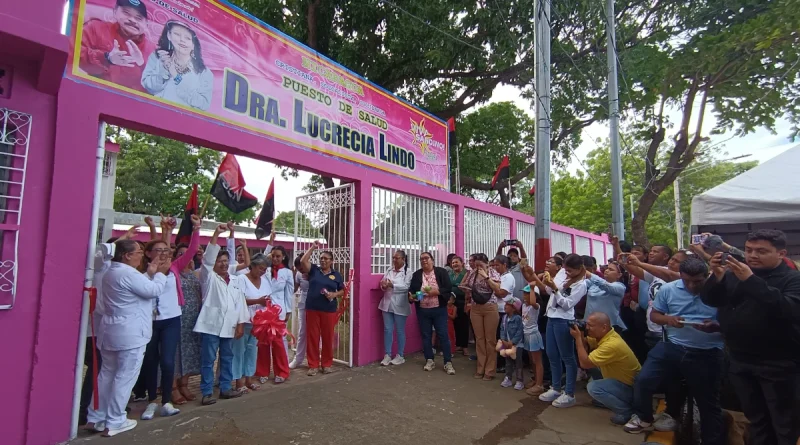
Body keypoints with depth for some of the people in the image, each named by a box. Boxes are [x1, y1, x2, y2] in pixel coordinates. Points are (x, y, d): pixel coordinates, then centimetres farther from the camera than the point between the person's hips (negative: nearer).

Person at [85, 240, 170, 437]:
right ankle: (114, 422, 8)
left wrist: (150, 273, 10)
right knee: (125, 377, 0)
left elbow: (140, 286, 16)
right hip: (130, 334, -10)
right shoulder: (128, 273, -20)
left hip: (112, 332, 10)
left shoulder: (112, 272, 14)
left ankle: (96, 418, 26)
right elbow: (153, 290, -18)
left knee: (107, 374, 17)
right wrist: (160, 273, -4)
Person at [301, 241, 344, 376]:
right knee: (312, 337, 5)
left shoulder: (336, 274, 7)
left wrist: (334, 294, -9)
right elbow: (303, 261, -10)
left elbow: (342, 290, 12)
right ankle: (313, 365, 15)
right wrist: (312, 248, -7)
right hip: (312, 309, 0)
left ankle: (327, 364, 21)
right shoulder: (313, 270, 5)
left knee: (328, 337, 7)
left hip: (329, 311, 0)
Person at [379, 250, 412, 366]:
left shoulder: (407, 272, -6)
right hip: (387, 304, 5)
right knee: (387, 330, 7)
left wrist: (392, 285, -25)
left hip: (400, 305, -5)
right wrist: (384, 286, -13)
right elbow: (383, 284, 10)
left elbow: (406, 287, -17)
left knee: (400, 331, 7)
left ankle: (400, 356, 19)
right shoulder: (389, 271, 11)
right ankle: (387, 355, 16)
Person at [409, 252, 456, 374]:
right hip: (422, 311, 3)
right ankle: (429, 361, 24)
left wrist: (436, 291, -21)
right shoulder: (416, 274, 7)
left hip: (439, 310, -3)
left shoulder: (441, 272, -2)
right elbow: (411, 290, 8)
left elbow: (448, 288, -8)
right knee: (426, 336, 10)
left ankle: (448, 363, 9)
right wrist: (411, 297, -13)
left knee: (443, 335, 0)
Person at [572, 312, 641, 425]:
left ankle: (627, 411, -5)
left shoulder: (612, 345, -32)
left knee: (593, 387, -24)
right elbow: (585, 345, 10)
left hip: (632, 387, -10)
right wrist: (580, 335, -11)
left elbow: (584, 363, -29)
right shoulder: (604, 334, -5)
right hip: (620, 380, 10)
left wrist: (578, 338, -23)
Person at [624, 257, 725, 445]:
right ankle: (644, 419, 20)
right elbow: (654, 315, 7)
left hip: (706, 354, -2)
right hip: (673, 347, 2)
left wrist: (716, 327, -25)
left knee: (708, 403, 15)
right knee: (643, 381, -6)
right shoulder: (668, 289, -2)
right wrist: (667, 319, -14)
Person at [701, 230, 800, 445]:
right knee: (755, 418, 18)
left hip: (779, 365, -4)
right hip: (740, 362, 4)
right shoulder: (733, 273, 5)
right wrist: (717, 275, -22)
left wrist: (750, 280, -32)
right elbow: (709, 299, -5)